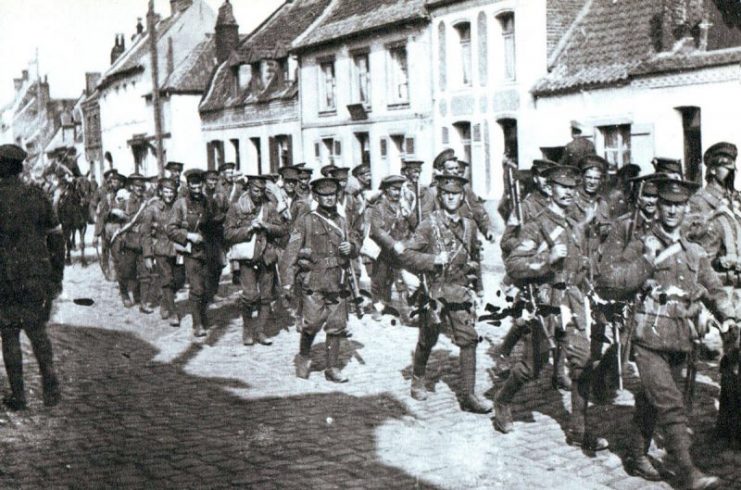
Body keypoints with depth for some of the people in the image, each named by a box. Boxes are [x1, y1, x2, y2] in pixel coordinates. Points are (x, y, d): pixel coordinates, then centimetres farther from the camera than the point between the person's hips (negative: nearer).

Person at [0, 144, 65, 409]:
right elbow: (56, 238, 4)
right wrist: (57, 276, 12)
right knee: (38, 332, 15)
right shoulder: (37, 196, 1)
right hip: (38, 279, 3)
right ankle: (50, 388, 8)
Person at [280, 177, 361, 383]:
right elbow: (291, 251, -5)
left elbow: (356, 245, 21)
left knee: (337, 325, 4)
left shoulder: (342, 222, 15)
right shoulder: (306, 221, 0)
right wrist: (287, 280, -13)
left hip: (338, 281, 4)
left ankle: (333, 367, 14)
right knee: (313, 322, -11)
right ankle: (304, 357, 15)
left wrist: (351, 247, -5)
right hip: (314, 279, -4)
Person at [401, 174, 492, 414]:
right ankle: (418, 380, 36)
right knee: (427, 340, 11)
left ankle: (469, 395, -2)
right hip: (434, 291, -3)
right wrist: (434, 260, -19)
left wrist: (472, 265, 8)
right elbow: (407, 254, -11)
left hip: (460, 290, 3)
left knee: (469, 340, -6)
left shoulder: (469, 225, 9)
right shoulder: (429, 224, -5)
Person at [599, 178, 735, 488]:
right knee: (671, 405, -12)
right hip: (650, 340, -5)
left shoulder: (695, 253, 14)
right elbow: (608, 276, -12)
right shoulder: (642, 245, -2)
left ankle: (637, 457, 29)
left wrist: (727, 316, -3)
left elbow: (714, 290, 16)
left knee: (650, 402, 16)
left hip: (680, 343, 5)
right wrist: (649, 261, -18)